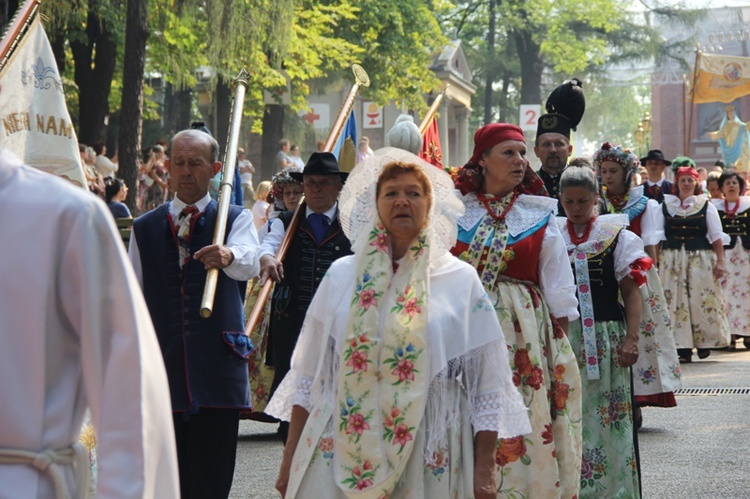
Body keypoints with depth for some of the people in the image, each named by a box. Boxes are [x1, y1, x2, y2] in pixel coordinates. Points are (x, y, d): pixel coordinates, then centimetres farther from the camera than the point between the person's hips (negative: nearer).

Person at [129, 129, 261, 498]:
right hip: (161, 373, 2)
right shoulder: (145, 228, 14)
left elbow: (249, 263, -18)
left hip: (217, 374, -2)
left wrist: (229, 256, -42)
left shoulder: (236, 220, 6)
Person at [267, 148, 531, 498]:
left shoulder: (461, 280, 5)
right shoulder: (342, 275, 9)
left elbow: (487, 389, 3)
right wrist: (290, 460, 6)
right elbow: (307, 375, 10)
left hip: (430, 459, -1)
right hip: (341, 453, 1)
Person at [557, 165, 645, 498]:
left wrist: (632, 339, -8)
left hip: (605, 337, -1)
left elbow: (631, 291, 1)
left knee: (608, 417, 0)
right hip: (562, 336, 2)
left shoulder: (616, 236, 3)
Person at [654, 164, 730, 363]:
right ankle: (683, 348, 1)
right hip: (672, 260, 1)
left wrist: (720, 260, -6)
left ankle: (704, 342, 13)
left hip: (701, 259, -1)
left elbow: (717, 236, 3)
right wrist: (654, 258, -1)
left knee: (702, 300, -2)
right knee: (676, 301, -2)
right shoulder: (665, 206, 8)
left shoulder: (706, 205, 5)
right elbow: (657, 235, 8)